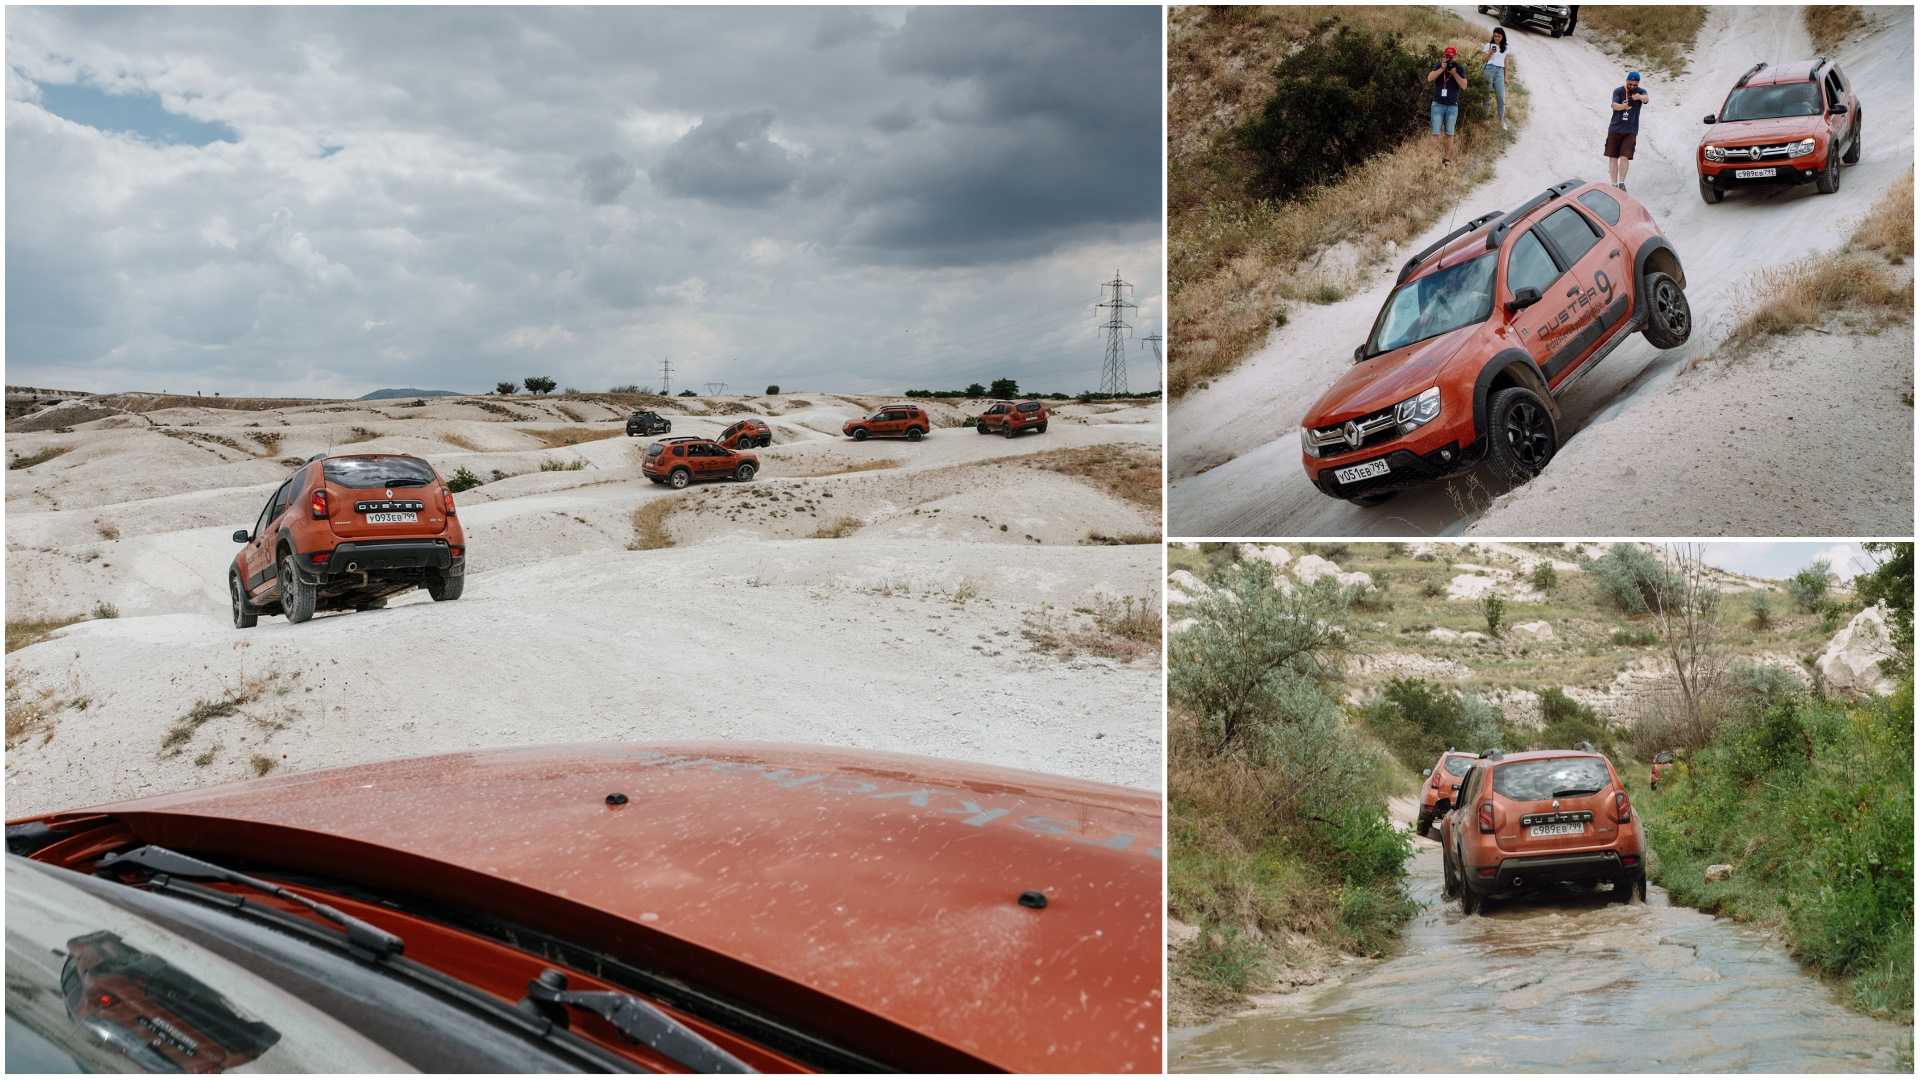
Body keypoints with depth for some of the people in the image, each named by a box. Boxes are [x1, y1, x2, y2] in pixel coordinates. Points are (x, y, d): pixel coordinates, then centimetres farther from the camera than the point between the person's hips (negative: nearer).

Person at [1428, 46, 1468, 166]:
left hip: (1452, 106, 0)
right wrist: (1442, 69, -17)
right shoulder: (1438, 66, 6)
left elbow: (1464, 86, -8)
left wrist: (1454, 73, -15)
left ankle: (1447, 158, 8)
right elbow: (1429, 79, -9)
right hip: (1438, 105, 0)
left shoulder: (1460, 69, 3)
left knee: (1449, 133, 3)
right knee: (1435, 133, -3)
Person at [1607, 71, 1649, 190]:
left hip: (1630, 131, -1)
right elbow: (1614, 105, -17)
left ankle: (1622, 183, 0)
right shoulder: (1618, 91, 0)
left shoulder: (1641, 92, 1)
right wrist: (1622, 106, -41)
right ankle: (1614, 184, 9)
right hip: (1615, 129, 1)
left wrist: (1640, 97, -47)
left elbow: (1646, 99, -22)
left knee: (1624, 157, -12)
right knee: (1613, 157, 1)